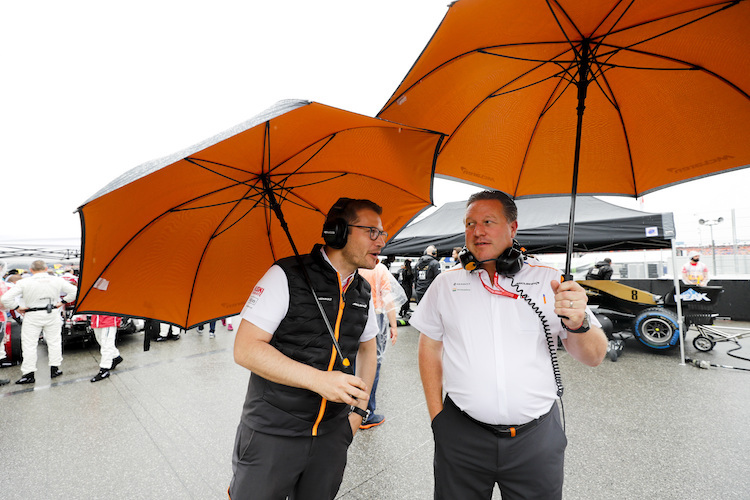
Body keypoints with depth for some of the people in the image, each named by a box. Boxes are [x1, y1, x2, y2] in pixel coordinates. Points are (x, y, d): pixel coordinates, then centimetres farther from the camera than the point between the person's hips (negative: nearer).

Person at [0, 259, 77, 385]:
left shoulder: (24, 282, -10)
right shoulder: (57, 280, -3)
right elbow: (74, 291, 0)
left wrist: (18, 308, -1)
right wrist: (62, 302, 7)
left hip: (32, 316, -2)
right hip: (53, 314, 2)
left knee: (29, 345, 8)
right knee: (54, 341, 13)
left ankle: (28, 374, 11)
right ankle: (54, 369, 18)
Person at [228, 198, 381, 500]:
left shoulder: (363, 293, 2)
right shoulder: (287, 276, -16)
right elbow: (245, 349, -20)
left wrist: (359, 408, 8)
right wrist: (317, 379, -27)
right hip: (272, 433, -4)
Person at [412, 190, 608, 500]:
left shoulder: (549, 280, -4)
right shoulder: (446, 283, -1)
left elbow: (594, 357, -3)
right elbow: (429, 347, 5)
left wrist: (578, 324, -24)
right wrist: (437, 416, 1)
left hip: (537, 437, 0)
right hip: (461, 435, 1)